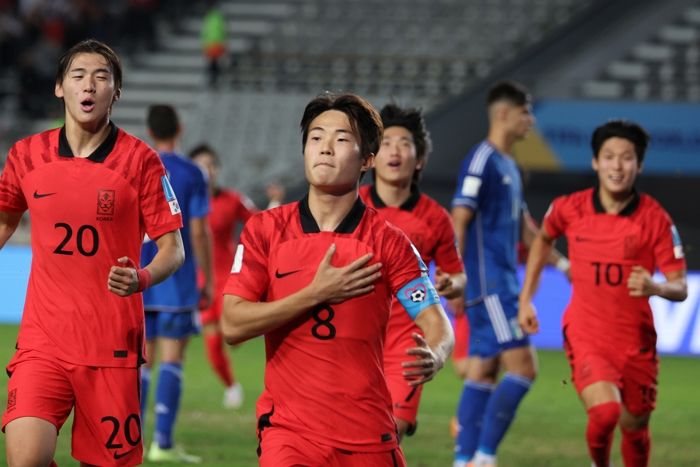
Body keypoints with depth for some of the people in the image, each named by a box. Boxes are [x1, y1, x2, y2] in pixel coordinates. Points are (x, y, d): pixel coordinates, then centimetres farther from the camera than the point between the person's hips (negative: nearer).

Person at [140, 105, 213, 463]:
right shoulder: (191, 175, -3)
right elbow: (198, 232, -6)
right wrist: (208, 280, 2)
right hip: (177, 282, -3)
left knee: (142, 360, 9)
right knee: (172, 359, -2)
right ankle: (163, 442, -7)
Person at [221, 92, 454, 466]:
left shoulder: (387, 242, 0)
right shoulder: (265, 230, 2)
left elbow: (437, 325, -6)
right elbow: (232, 325, -5)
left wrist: (433, 357, -29)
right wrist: (316, 294, -12)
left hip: (369, 436, 1)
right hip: (289, 431, -1)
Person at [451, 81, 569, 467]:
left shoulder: (508, 167, 17)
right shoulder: (481, 161, -12)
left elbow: (525, 229, 25)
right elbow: (458, 222, -16)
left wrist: (562, 263, 21)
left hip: (502, 284, 10)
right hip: (488, 284, -10)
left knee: (483, 372, 8)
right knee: (523, 367, -13)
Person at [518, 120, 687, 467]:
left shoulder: (655, 218, -8)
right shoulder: (569, 209, -4)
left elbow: (680, 288, -8)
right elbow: (543, 240, 20)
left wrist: (655, 287, -31)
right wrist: (526, 300, 16)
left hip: (636, 341, 1)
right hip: (585, 335, -1)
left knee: (634, 427, 10)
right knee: (605, 411, -24)